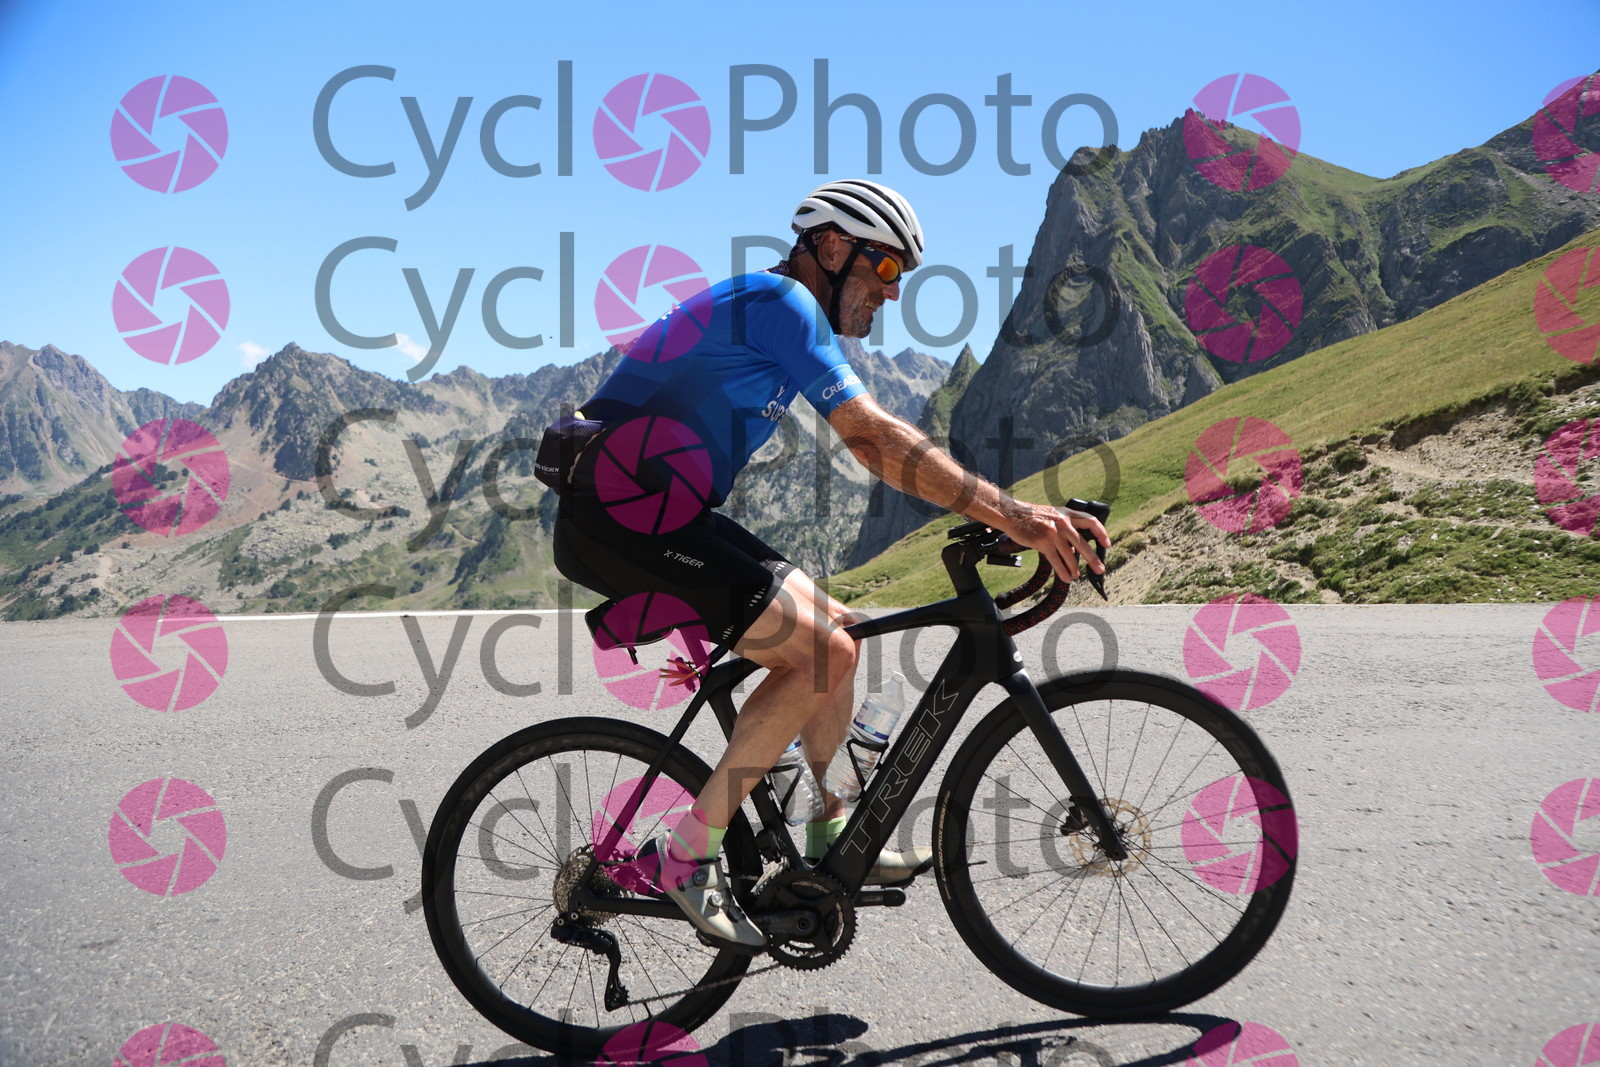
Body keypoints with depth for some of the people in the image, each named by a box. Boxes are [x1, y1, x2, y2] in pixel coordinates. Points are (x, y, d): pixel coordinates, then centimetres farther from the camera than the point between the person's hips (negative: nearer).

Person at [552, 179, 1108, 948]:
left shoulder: (769, 309, 21)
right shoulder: (781, 300, -12)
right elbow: (874, 440, -21)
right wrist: (1009, 515, -24)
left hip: (656, 514, 10)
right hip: (622, 519, -10)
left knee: (833, 631, 11)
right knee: (824, 652, -16)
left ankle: (832, 835, 21)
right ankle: (689, 853, -8)